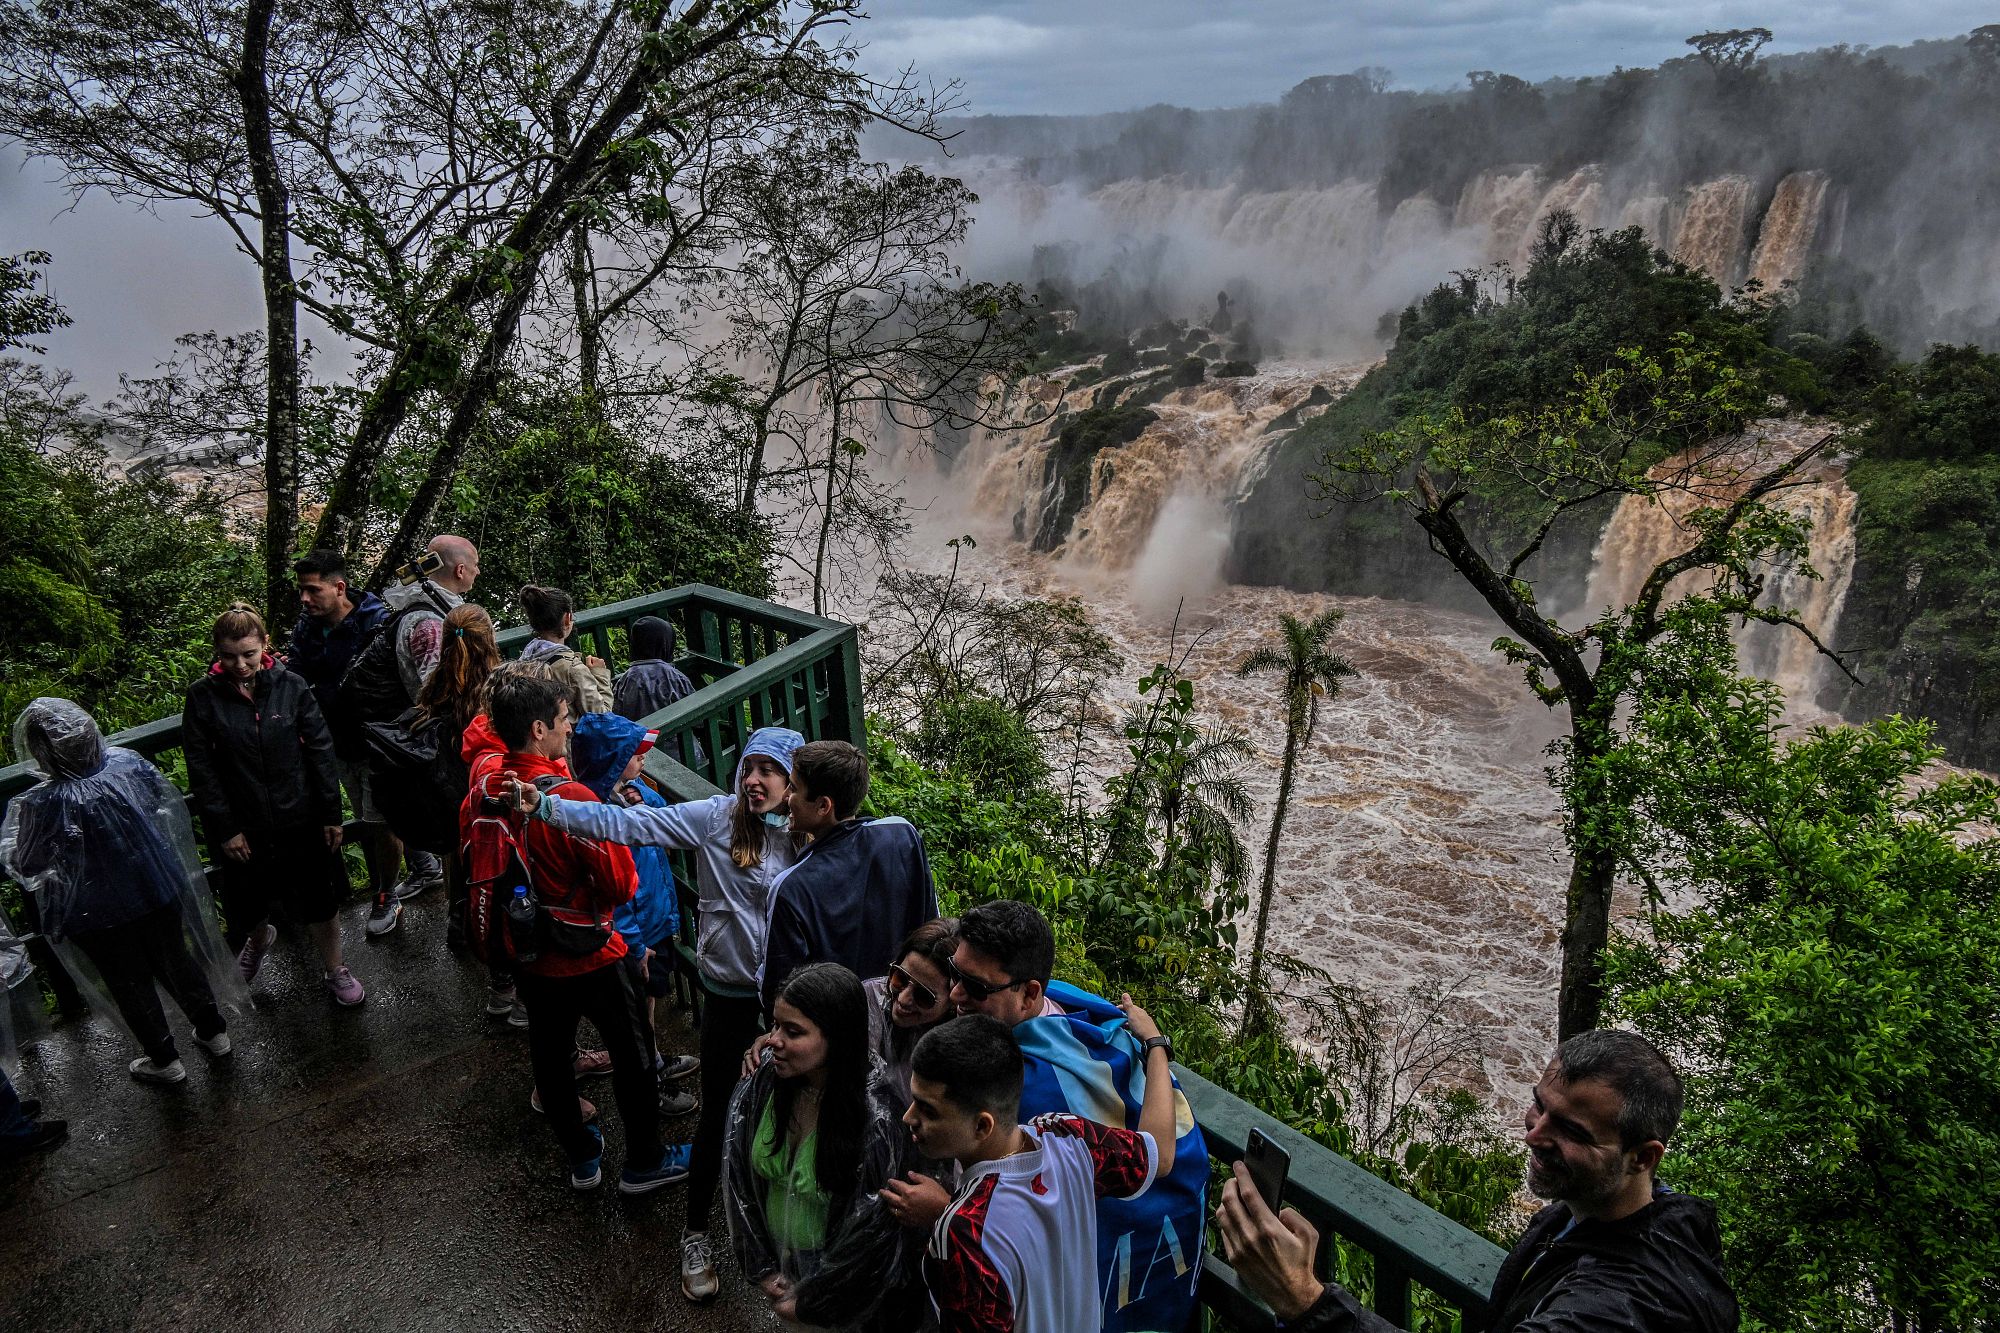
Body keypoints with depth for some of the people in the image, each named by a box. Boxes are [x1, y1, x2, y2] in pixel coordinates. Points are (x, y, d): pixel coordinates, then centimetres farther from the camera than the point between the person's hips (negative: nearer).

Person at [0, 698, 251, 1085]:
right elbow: (164, 801, 5)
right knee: (176, 962, 24)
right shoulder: (128, 763, -16)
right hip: (158, 893, 4)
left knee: (131, 984, 17)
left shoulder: (44, 805, -29)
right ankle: (213, 1031, 39)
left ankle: (164, 1059, 34)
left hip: (98, 915, -4)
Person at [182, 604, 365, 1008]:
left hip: (301, 821, -1)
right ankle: (259, 939, 54)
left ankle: (334, 970, 30)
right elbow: (202, 772, -6)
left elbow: (320, 751, -4)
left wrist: (331, 815, -4)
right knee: (249, 903, 20)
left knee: (317, 902, 9)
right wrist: (225, 830, -8)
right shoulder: (203, 697, -9)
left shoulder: (291, 686, -9)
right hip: (244, 827, 1)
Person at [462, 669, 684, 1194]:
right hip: (588, 954, -6)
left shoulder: (481, 794, -9)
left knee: (550, 1053, 21)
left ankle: (582, 1158, 39)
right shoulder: (572, 798, -28)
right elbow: (620, 884, -22)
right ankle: (643, 1163, 28)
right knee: (631, 1054, 13)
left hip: (526, 955, 6)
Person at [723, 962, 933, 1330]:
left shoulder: (875, 1117, -30)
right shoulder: (762, 1084, -16)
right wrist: (762, 1267, -1)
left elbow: (871, 1232, -20)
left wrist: (808, 1300, -9)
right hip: (780, 1265, 4)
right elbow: (740, 1179, -3)